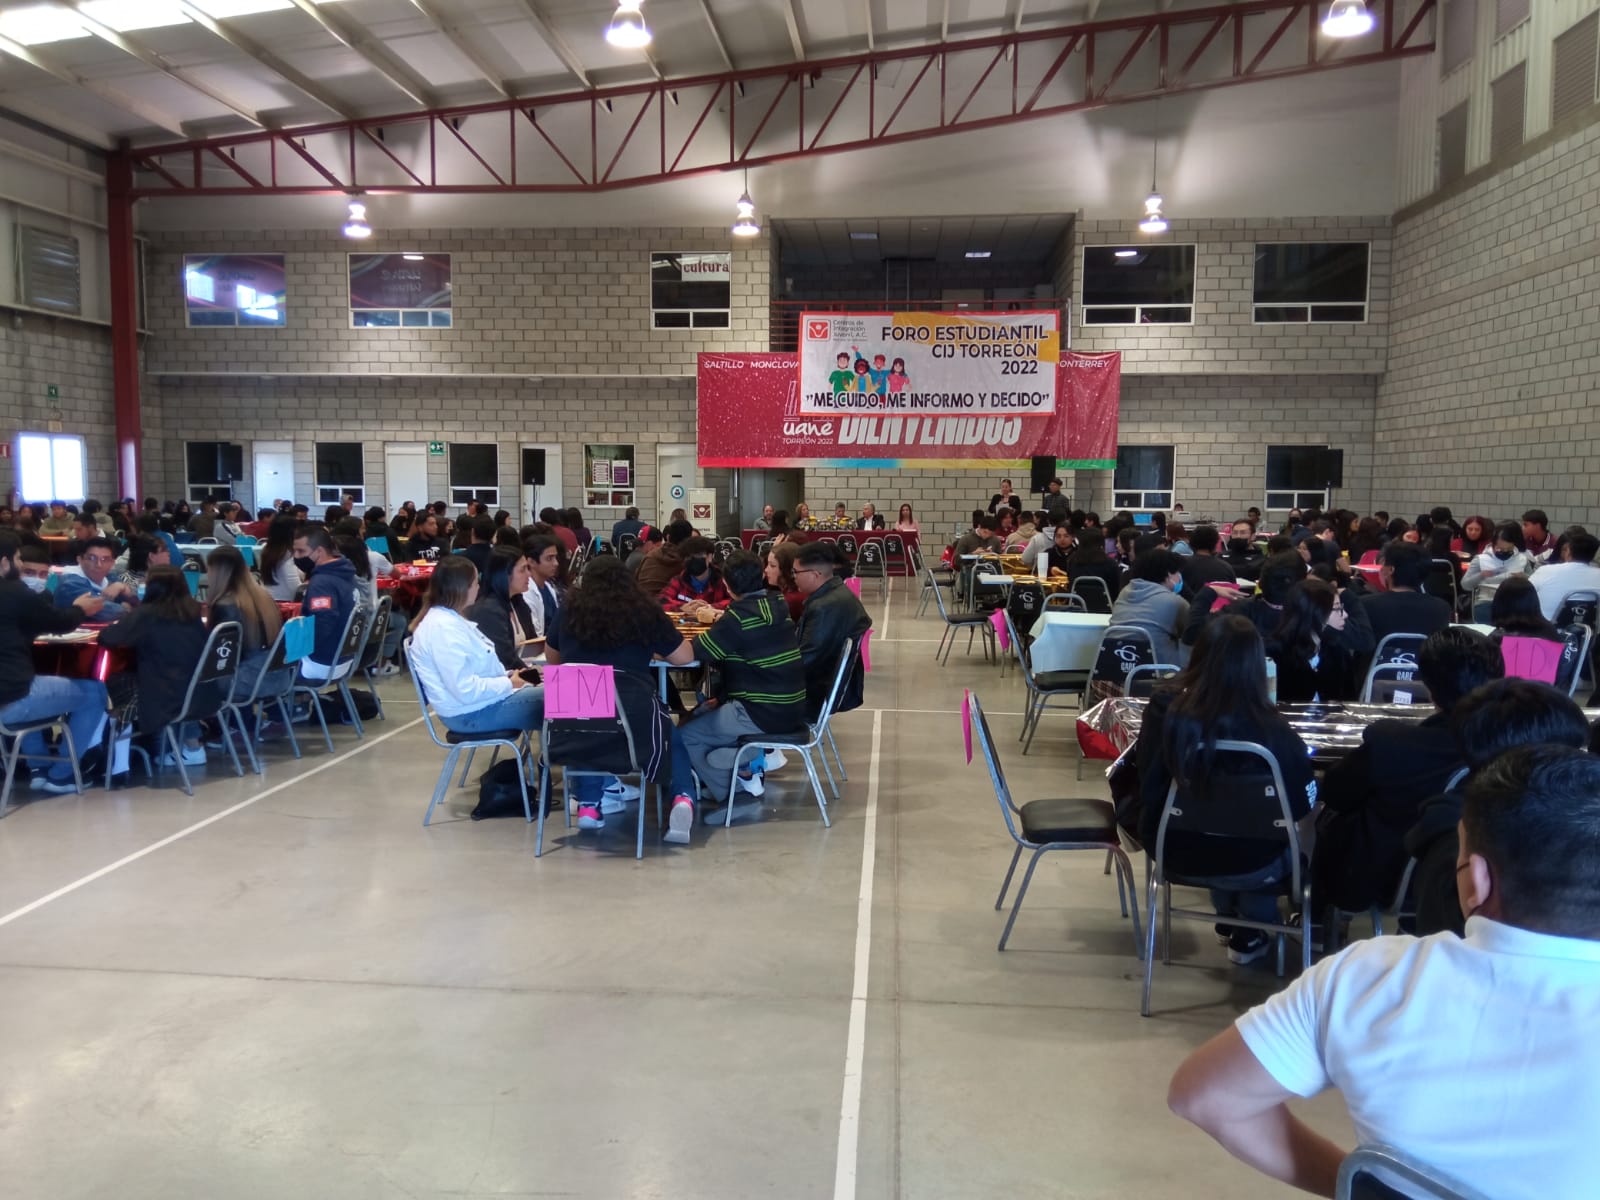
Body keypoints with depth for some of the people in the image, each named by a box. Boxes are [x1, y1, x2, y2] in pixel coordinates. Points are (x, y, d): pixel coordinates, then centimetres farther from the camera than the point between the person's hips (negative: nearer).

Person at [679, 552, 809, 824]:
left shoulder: (739, 616, -17)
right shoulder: (775, 608, 7)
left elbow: (696, 653, -13)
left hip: (763, 714, -8)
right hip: (790, 709, 8)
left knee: (686, 735, 5)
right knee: (703, 714, 23)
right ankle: (748, 766, 18)